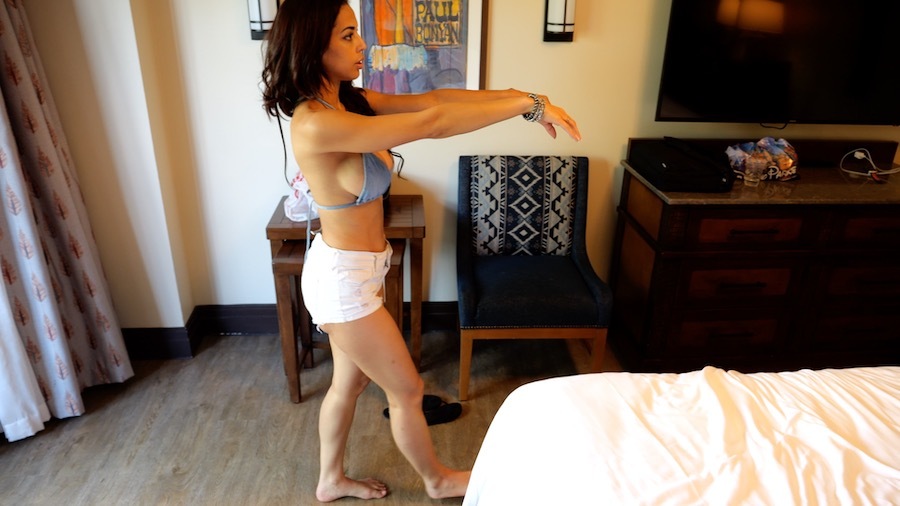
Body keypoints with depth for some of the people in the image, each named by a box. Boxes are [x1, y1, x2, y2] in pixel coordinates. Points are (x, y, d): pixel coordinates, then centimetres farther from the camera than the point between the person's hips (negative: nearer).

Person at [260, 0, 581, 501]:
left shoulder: (349, 100, 1)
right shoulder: (315, 123, -28)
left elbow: (428, 98, -3)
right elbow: (430, 123, -32)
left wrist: (515, 94, -12)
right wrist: (528, 104, -27)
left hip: (355, 270, 9)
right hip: (345, 278, -9)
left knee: (350, 381, 24)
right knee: (408, 390, 12)